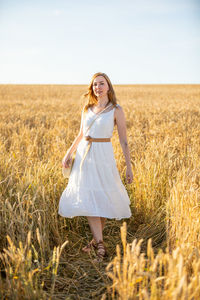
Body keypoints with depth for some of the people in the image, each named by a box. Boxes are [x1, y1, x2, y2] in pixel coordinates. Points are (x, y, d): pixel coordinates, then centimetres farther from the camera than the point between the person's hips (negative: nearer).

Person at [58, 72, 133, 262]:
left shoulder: (116, 110, -2)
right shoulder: (87, 109, 10)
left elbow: (123, 140, -2)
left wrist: (129, 166, -3)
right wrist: (69, 153, 10)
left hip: (103, 156, -3)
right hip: (84, 156, 4)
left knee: (103, 200, 1)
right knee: (88, 201, -2)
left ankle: (97, 239, 20)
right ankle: (100, 246, 4)